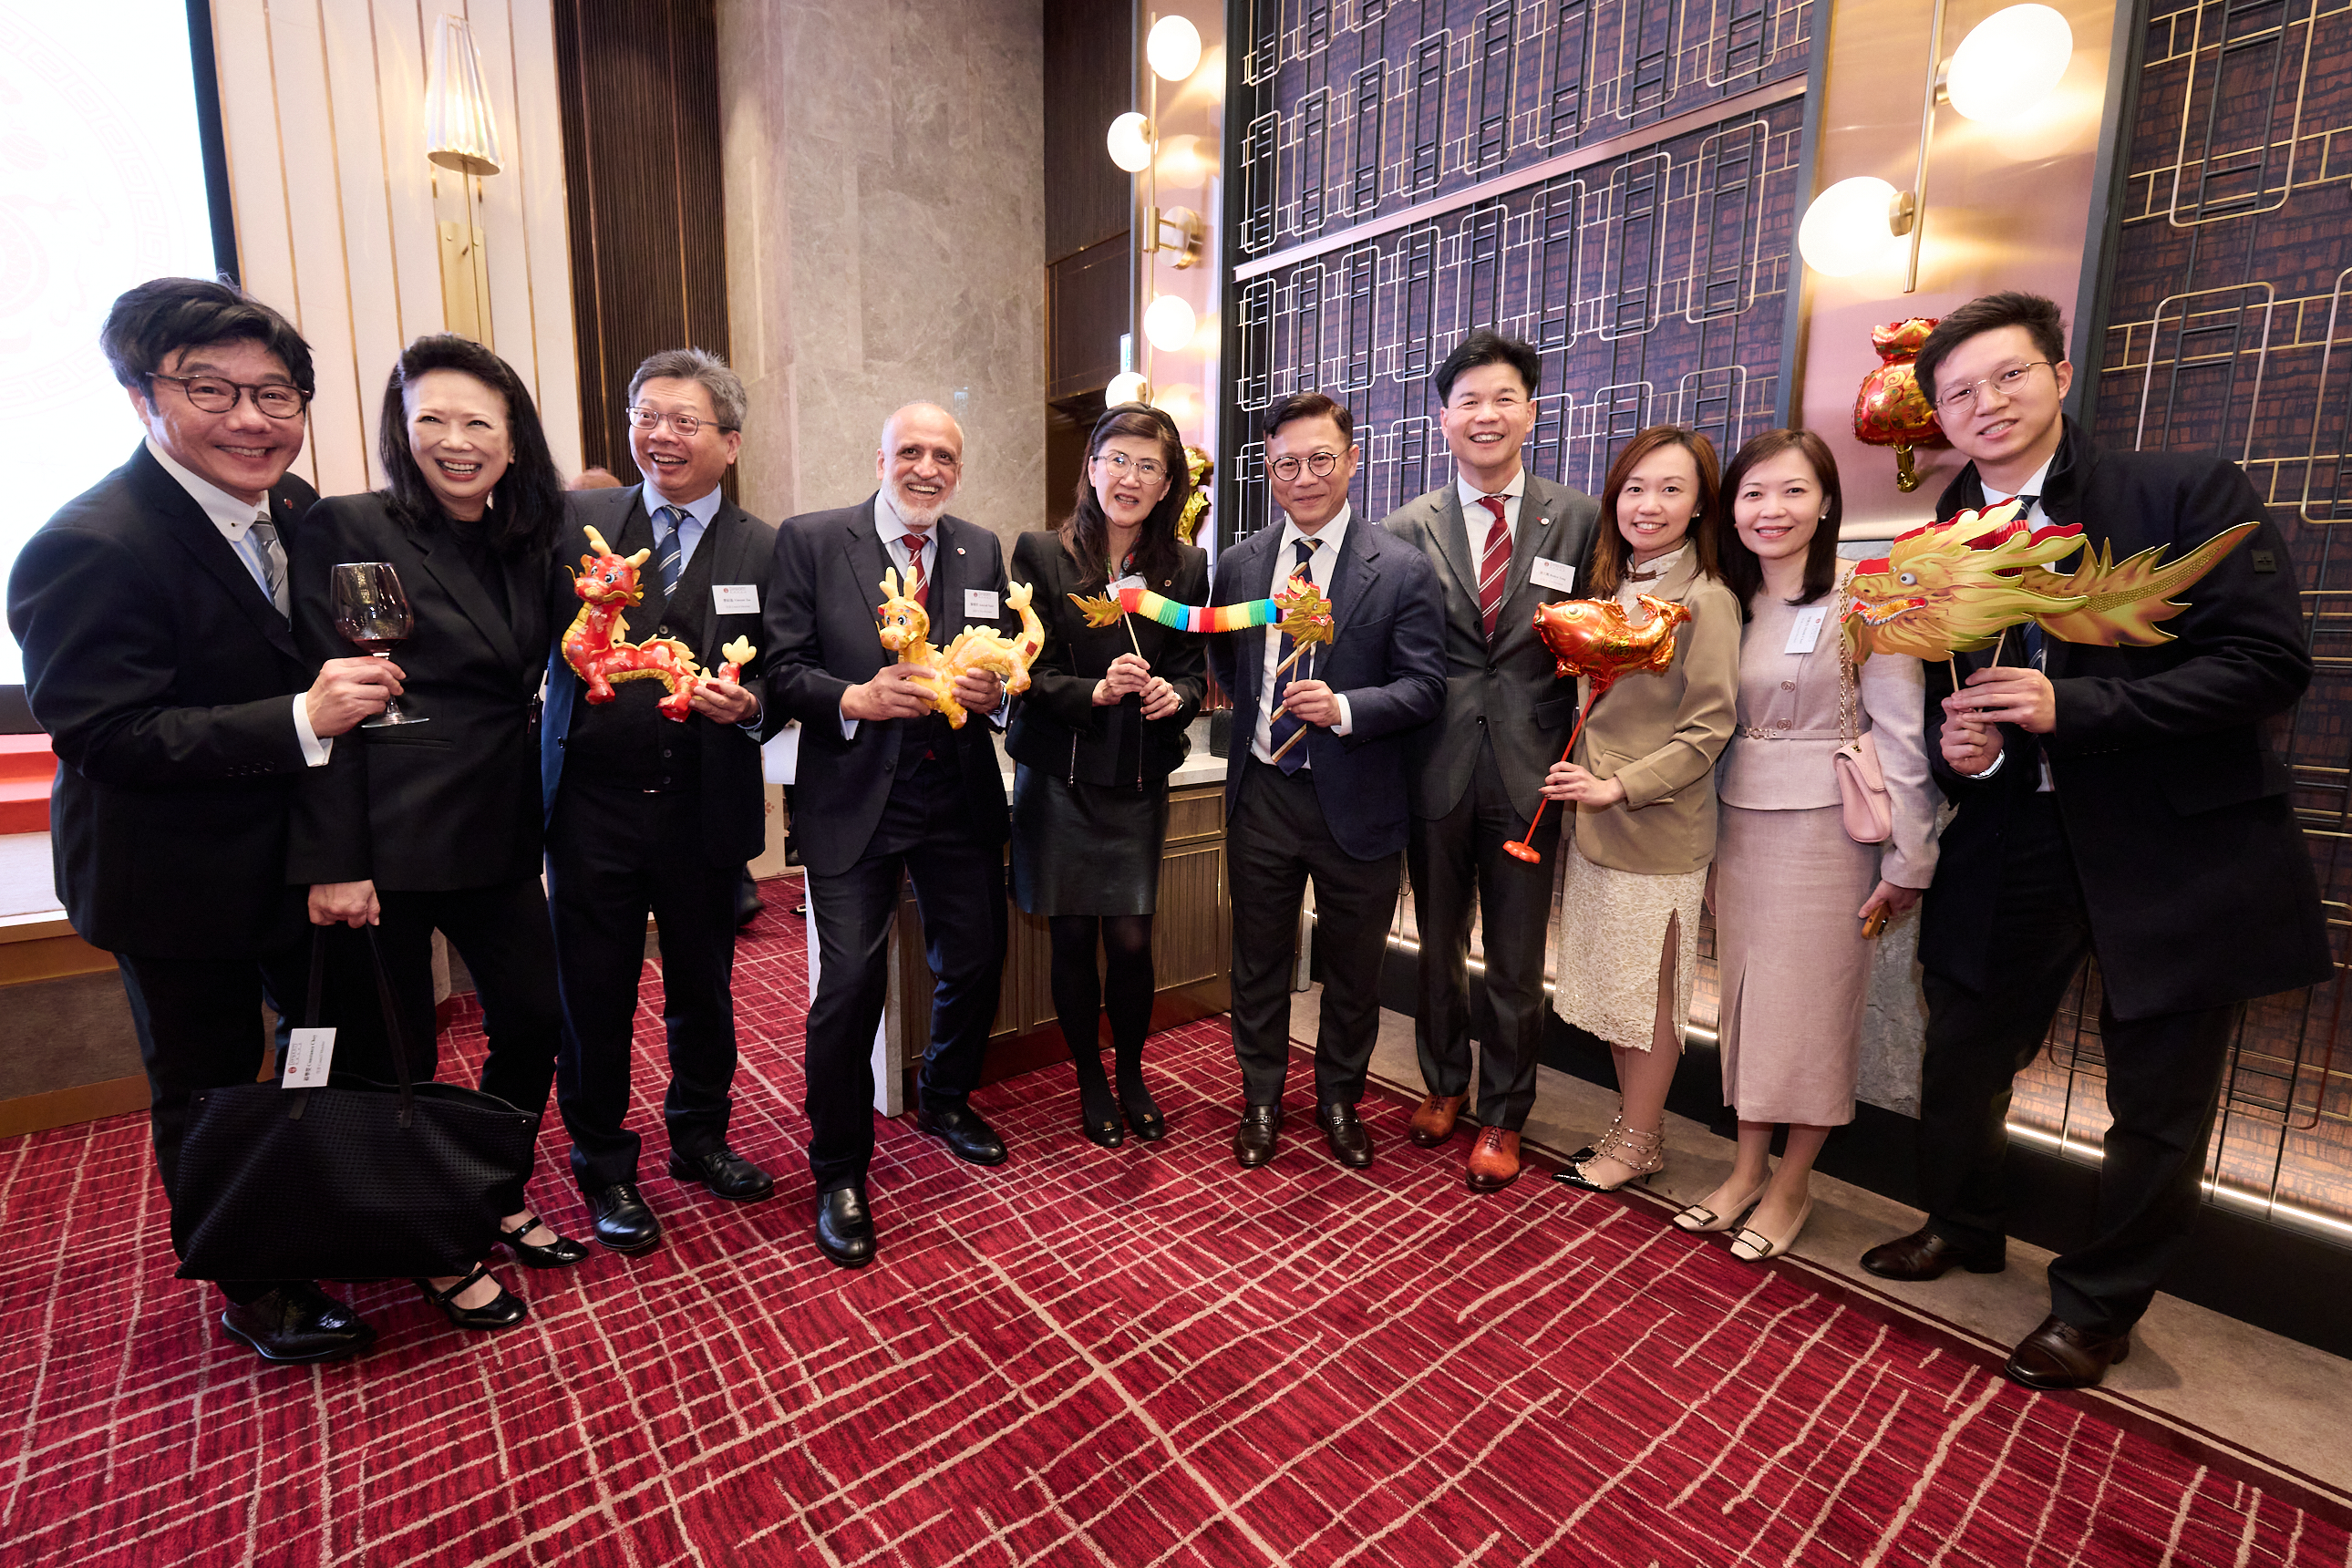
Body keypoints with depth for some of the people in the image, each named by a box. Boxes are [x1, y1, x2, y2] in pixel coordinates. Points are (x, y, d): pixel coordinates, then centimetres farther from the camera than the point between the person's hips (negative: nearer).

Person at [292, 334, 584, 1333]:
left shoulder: (531, 543, 9)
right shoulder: (350, 529, -8)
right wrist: (334, 863, -15)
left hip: (499, 837, 6)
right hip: (387, 840, -5)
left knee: (535, 1022, 12)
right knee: (396, 1060, 8)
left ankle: (494, 1199, 36)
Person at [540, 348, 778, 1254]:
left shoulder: (763, 550, 2)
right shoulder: (574, 520, 2)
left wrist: (746, 705, -18)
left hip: (706, 810, 1)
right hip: (593, 806, 0)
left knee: (704, 990, 16)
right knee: (594, 999, 10)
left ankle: (699, 1136, 40)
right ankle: (604, 1166, 33)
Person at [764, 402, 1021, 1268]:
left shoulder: (982, 551, 10)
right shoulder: (809, 539, -1)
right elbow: (782, 670, -5)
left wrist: (992, 689, -10)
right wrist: (857, 698, -22)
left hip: (960, 797, 4)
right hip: (854, 799, -4)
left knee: (975, 961, 13)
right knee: (849, 985, -4)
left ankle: (945, 1101, 44)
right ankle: (840, 1175, 19)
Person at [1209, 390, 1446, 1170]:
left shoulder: (1403, 569, -7)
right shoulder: (1238, 564, 4)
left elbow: (1425, 685, -10)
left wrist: (1343, 709, -25)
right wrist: (1251, 725, 8)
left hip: (1355, 801, -2)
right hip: (1262, 792, 3)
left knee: (1353, 967, 14)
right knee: (1259, 959, 15)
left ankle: (1339, 1100, 39)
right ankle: (1261, 1100, 36)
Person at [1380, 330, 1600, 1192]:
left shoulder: (1579, 518, 3)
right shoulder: (1407, 528, 2)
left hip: (1529, 767, 0)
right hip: (1437, 767, 1)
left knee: (1517, 959, 10)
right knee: (1438, 943, 17)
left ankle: (1502, 1116, 30)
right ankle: (1443, 1083, 40)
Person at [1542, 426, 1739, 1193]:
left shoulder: (1706, 600, -11)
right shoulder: (1609, 589, 11)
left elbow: (1709, 726, -14)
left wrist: (1620, 787, -18)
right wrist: (1582, 779, 4)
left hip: (1658, 830, -7)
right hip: (1594, 823, 7)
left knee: (1648, 993, 7)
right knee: (1609, 986, 16)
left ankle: (1639, 1143, 24)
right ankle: (1633, 1124, 33)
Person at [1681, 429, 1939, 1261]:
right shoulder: (1729, 601, 8)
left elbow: (1901, 735, -10)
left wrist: (1908, 860, -12)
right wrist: (1710, 822, 2)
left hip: (1826, 830, -5)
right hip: (1739, 827, 5)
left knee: (1813, 1006, 5)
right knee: (1745, 998, 11)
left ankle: (1791, 1185, 22)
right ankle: (1748, 1168, 25)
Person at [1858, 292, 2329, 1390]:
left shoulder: (2190, 493, -7)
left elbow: (2268, 662, -14)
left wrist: (2069, 706, -24)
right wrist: (1956, 750, -12)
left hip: (2174, 855, -3)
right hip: (2010, 852, 4)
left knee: (2158, 1109, 11)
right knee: (1960, 1062, 15)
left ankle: (2099, 1306, 35)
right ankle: (1961, 1228, 43)